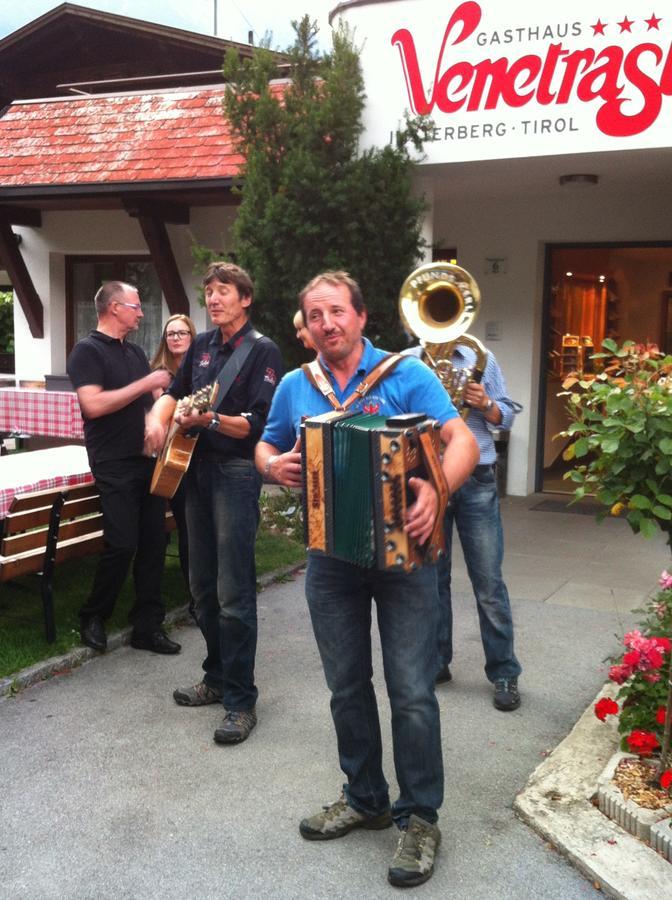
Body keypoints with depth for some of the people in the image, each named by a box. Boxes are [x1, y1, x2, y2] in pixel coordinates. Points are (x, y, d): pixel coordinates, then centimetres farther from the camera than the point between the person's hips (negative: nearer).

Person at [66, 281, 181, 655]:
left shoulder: (136, 351, 15)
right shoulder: (88, 351, -8)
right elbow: (93, 404, -21)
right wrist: (143, 384, -17)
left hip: (148, 459, 7)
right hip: (114, 465, -7)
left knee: (154, 541, 5)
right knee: (123, 544, -8)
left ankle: (148, 625, 13)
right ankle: (93, 617, 15)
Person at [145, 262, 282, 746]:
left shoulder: (263, 351, -8)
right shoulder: (202, 345, 13)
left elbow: (259, 423, -15)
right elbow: (176, 391, 24)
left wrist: (210, 419, -29)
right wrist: (159, 417, 3)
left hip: (236, 474, -7)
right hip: (197, 469, 7)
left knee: (234, 593, -8)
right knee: (203, 585, 13)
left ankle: (241, 701, -1)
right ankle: (217, 678, 27)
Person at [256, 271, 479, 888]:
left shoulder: (406, 375, -7)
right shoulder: (295, 386, 7)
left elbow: (462, 440, -14)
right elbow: (267, 447, 19)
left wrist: (438, 490, -34)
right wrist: (273, 465, -6)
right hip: (331, 556, 4)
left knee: (412, 692, -3)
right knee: (347, 687, 14)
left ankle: (420, 817, 15)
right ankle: (365, 798, 32)